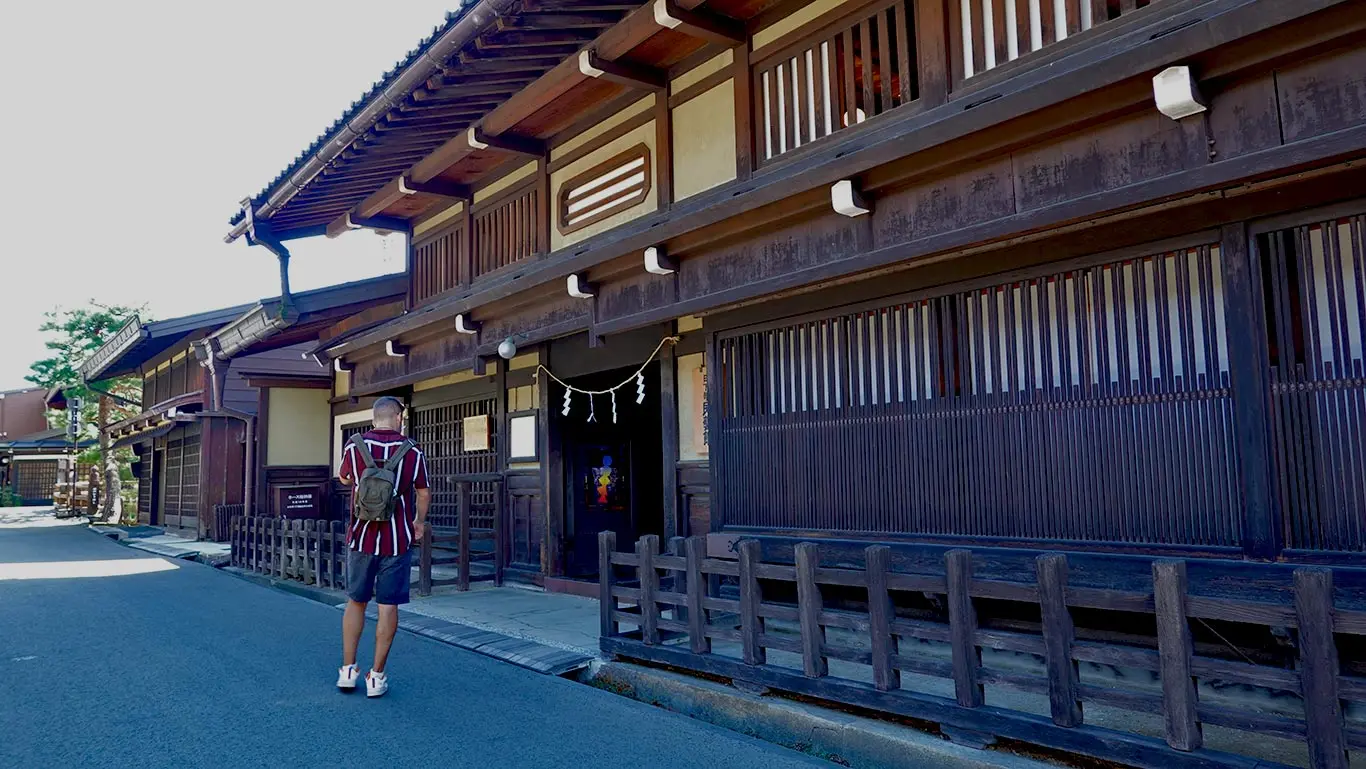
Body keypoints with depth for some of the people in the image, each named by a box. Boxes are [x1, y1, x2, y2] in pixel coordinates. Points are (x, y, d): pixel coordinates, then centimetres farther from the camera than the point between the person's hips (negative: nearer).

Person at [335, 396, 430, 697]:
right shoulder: (412, 452, -5)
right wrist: (420, 522, 20)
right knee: (388, 607, 4)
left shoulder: (354, 447, -3)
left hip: (361, 538, 2)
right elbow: (424, 494, 3)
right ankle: (377, 676, 8)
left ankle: (348, 670, 19)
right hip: (397, 540, -2)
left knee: (356, 602, 15)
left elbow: (345, 480, 16)